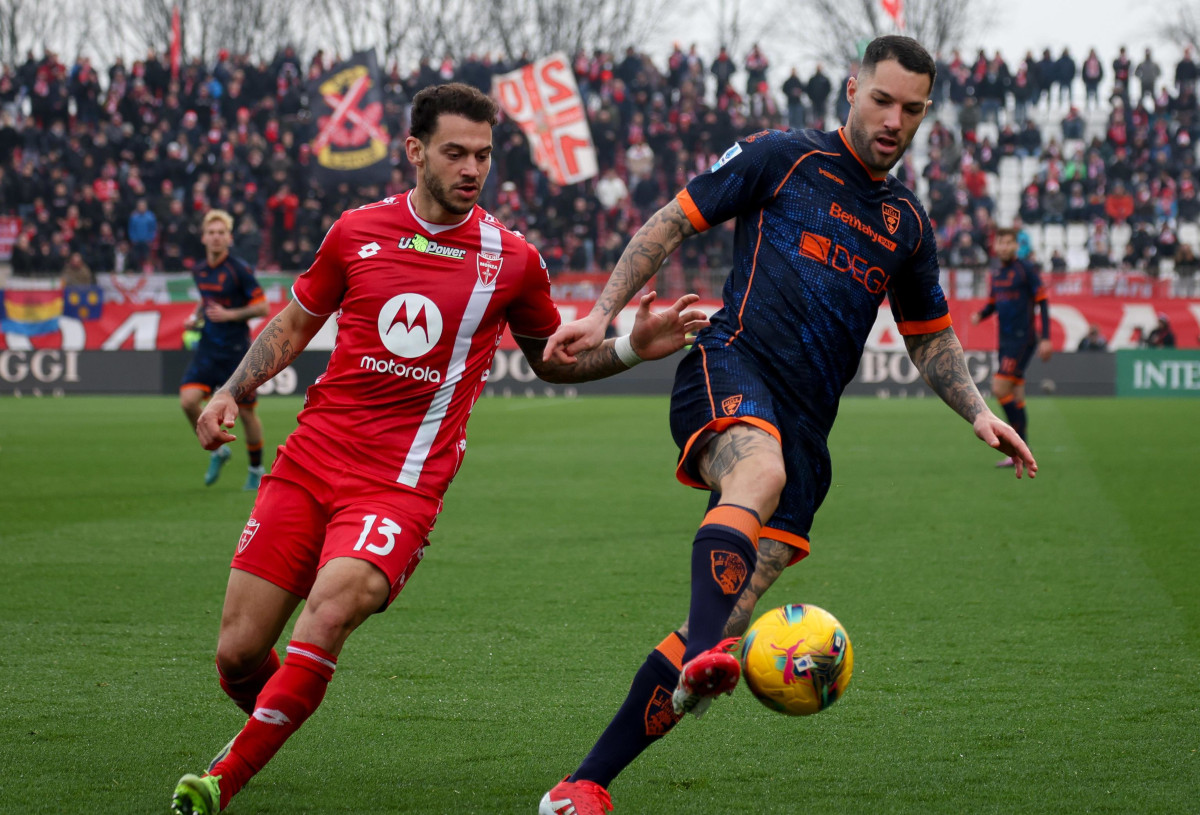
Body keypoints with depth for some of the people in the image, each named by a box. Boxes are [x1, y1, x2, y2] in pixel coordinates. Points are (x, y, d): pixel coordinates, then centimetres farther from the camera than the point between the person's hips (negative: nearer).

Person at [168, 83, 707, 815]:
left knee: (329, 611, -29)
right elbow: (295, 324, 19)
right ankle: (270, 724, 36)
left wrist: (632, 348, 4)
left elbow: (551, 359, 19)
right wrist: (232, 392, 5)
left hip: (402, 486, -2)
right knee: (238, 654, -1)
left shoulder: (512, 260, 3)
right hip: (310, 459, 2)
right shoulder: (358, 231, 6)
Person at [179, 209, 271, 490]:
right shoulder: (199, 270, 7)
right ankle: (217, 451, 10)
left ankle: (256, 470, 21)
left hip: (237, 350, -5)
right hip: (208, 348, 5)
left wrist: (230, 314, -20)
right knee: (188, 401, -13)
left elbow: (263, 308, -10)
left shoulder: (239, 269, -11)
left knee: (245, 411, 2)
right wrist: (195, 317, 7)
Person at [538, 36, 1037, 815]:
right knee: (760, 470, -41)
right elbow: (673, 223, 9)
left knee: (728, 623, -8)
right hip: (732, 370, -4)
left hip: (805, 426, 4)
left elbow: (930, 338, 32)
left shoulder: (908, 223, 21)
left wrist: (978, 412, 17)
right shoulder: (783, 158, 7)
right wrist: (603, 313, 0)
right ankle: (703, 657, -62)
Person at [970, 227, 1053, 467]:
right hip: (1005, 340, 8)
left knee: (1000, 389, -16)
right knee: (1016, 397, 8)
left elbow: (1042, 302, -9)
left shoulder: (1026, 269, -8)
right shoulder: (997, 272, 14)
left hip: (1022, 339, -8)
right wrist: (980, 315, 2)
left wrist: (1046, 339, -14)